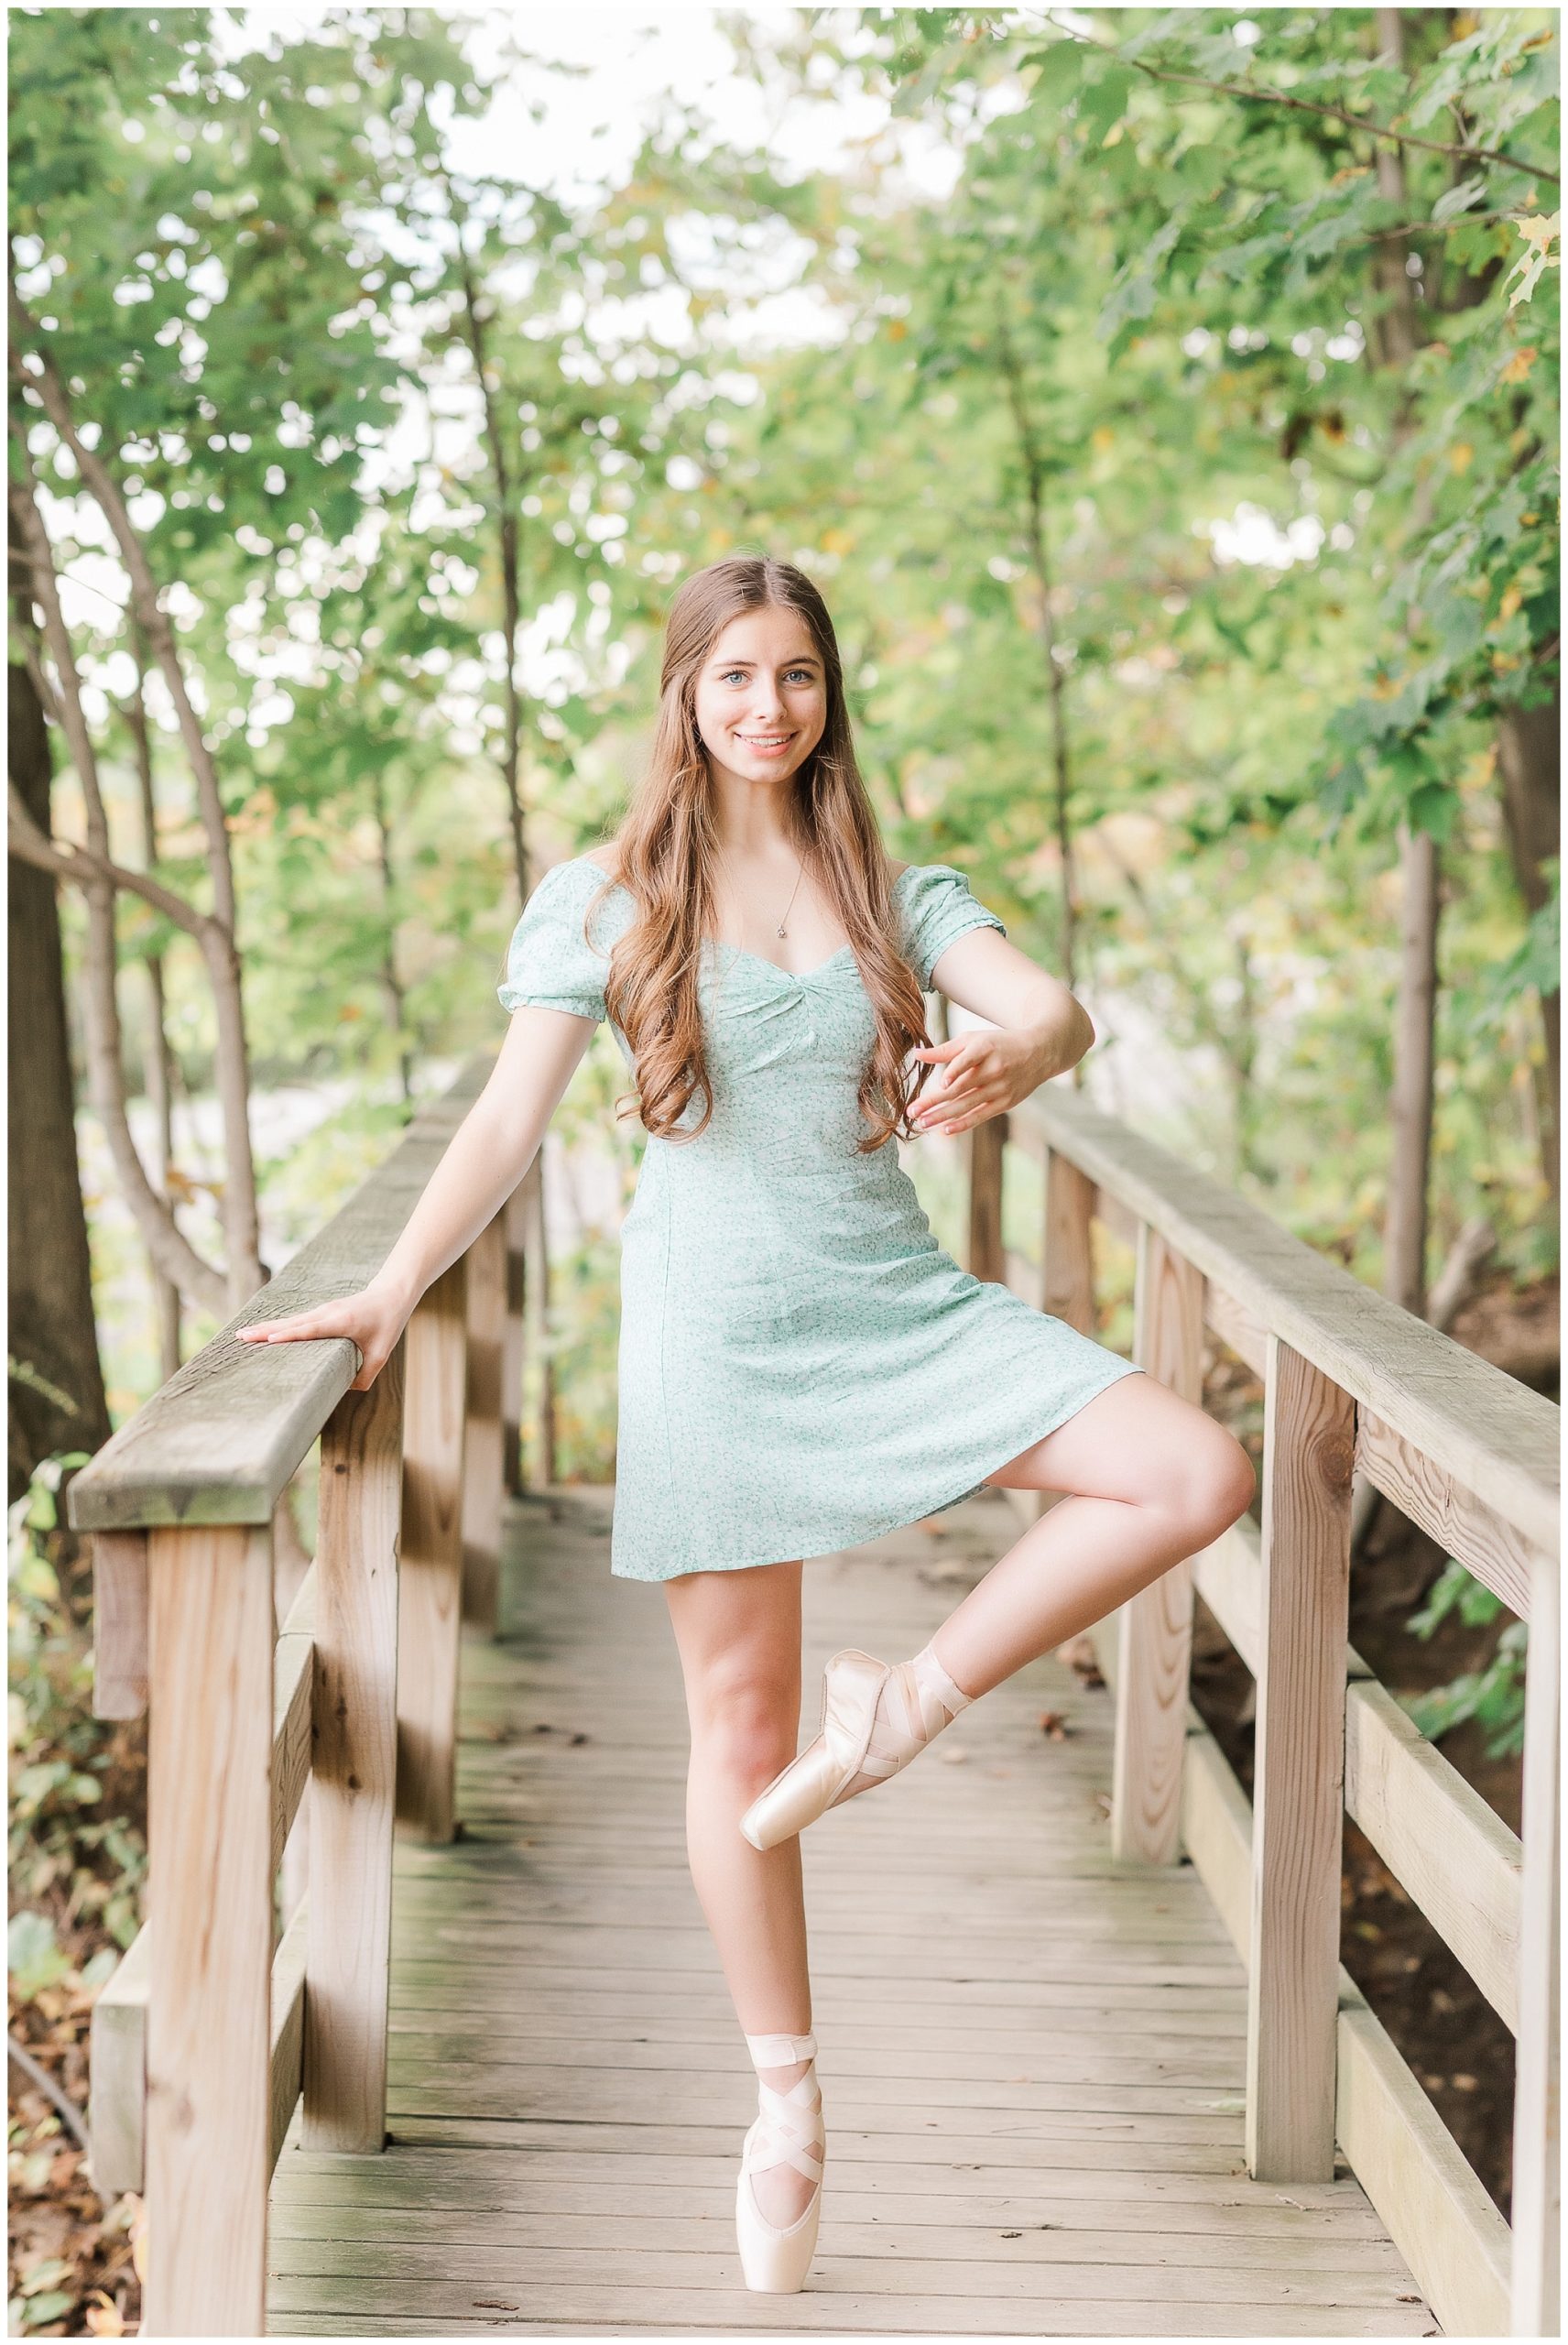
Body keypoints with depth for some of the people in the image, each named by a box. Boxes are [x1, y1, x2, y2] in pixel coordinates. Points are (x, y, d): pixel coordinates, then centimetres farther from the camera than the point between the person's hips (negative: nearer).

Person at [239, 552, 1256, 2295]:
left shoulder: (897, 893, 8)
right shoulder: (604, 897, 4)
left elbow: (1055, 1010, -8)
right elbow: (510, 1118, 3)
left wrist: (1005, 1065, -32)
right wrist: (394, 1291, -6)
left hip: (897, 1303, 3)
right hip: (714, 1333, -2)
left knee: (1196, 1476, -15)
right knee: (741, 1727, 3)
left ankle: (914, 1699, -2)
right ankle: (787, 2103, 19)